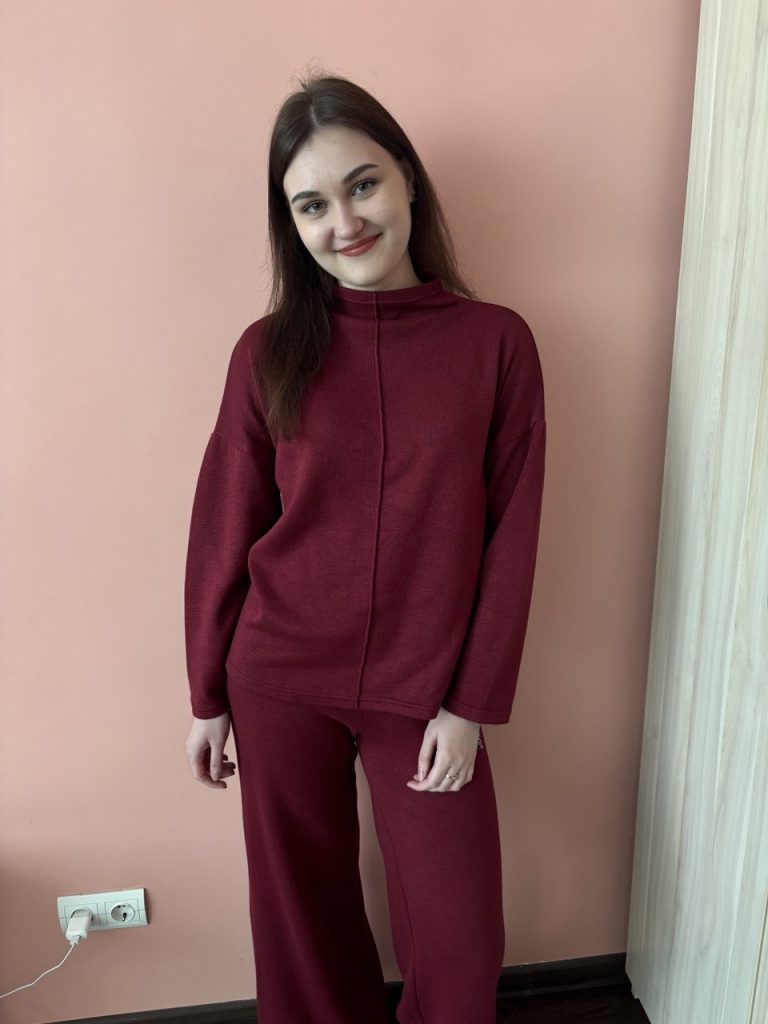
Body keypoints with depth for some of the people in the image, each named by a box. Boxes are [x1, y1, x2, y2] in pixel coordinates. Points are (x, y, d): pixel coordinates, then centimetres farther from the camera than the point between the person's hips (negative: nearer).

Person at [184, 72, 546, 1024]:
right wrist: (208, 695, 4)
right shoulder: (269, 350, -5)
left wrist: (472, 704, -6)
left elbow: (510, 536, -5)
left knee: (461, 937, 13)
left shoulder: (496, 342, -6)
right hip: (279, 682, 1)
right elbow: (223, 529, 0)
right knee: (300, 914, 19)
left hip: (428, 693, 0)